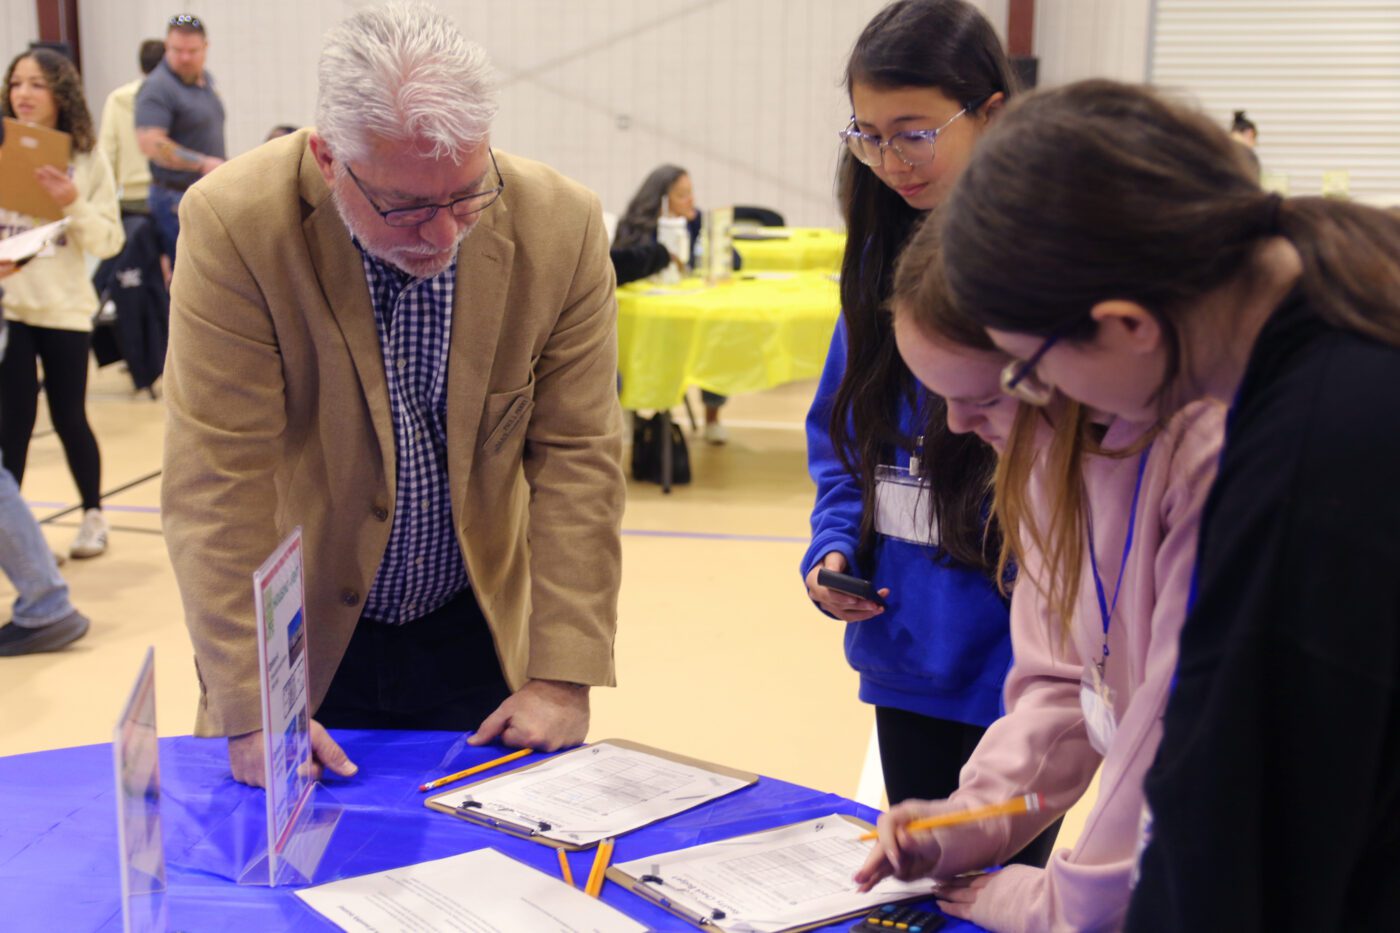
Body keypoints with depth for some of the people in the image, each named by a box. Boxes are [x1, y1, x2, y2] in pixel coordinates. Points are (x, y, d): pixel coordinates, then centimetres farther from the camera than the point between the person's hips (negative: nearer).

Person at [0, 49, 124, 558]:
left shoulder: (88, 161, -1)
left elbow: (107, 242, -3)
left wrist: (72, 204, -18)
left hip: (64, 308, 0)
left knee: (69, 417, 7)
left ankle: (93, 516, 26)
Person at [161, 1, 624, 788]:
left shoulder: (561, 227, -15)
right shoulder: (237, 223, -21)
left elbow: (578, 457, -11)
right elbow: (219, 477, -20)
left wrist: (563, 677, -14)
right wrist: (252, 711, -22)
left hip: (482, 634, 2)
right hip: (307, 640, -1)